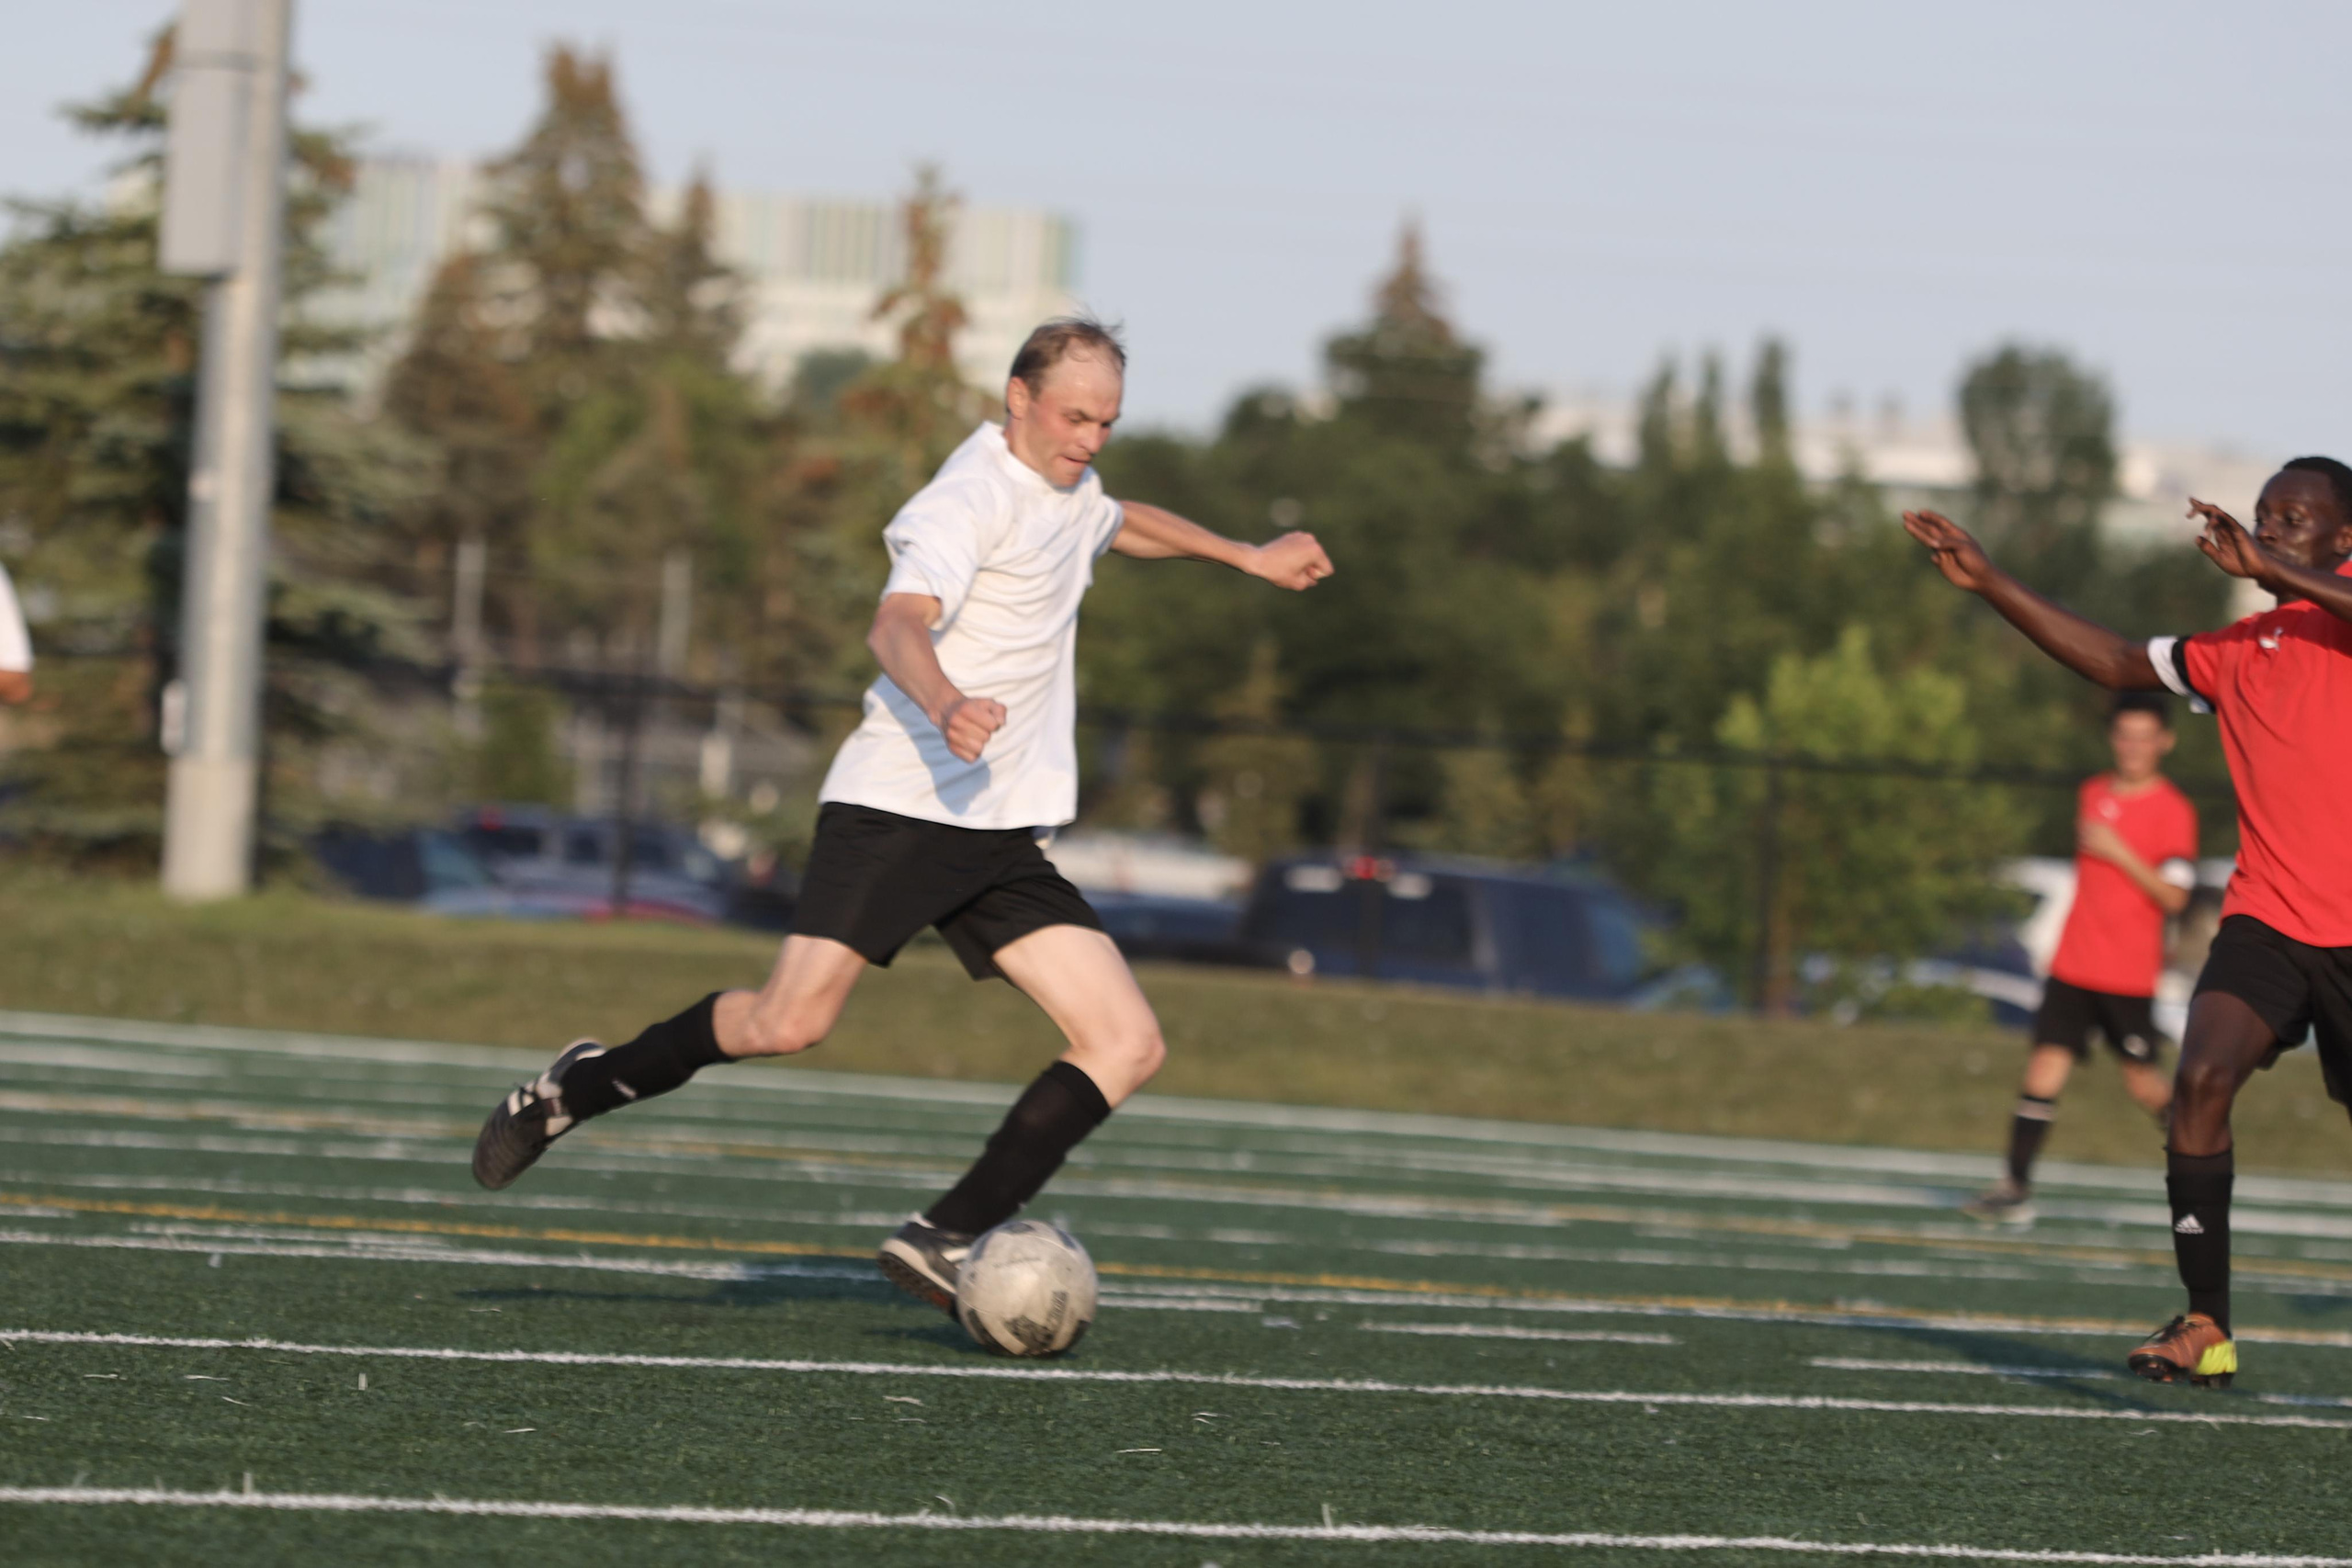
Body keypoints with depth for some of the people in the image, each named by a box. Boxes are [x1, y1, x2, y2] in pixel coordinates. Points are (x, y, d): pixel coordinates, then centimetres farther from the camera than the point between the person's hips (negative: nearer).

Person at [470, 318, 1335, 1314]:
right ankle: (580, 1087, 6)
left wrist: (1245, 557, 48)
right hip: (898, 807, -8)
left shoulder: (1065, 488, 18)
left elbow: (1115, 523, 45)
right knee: (790, 1022, -21)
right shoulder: (972, 497, -11)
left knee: (1128, 1044, -8)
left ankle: (943, 1241, -10)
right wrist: (945, 705, -48)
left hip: (1003, 834, 8)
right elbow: (898, 624, -28)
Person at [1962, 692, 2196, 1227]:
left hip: (2131, 975, -4)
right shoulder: (2092, 793, 11)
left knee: (2143, 1082, 3)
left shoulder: (2174, 811, -7)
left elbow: (2173, 896, -16)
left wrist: (2118, 852, -21)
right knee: (2046, 1064, -7)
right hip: (2074, 963, 4)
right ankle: (2016, 1187, -10)